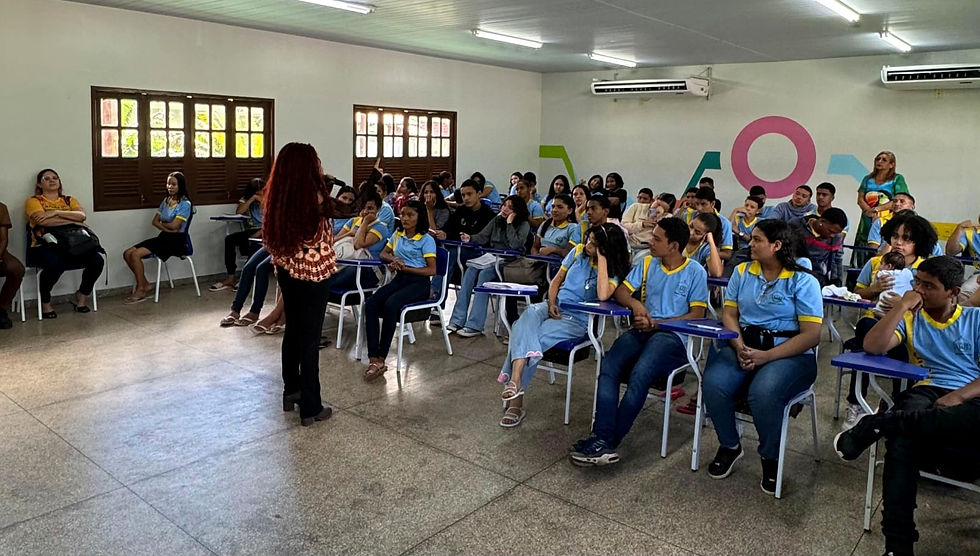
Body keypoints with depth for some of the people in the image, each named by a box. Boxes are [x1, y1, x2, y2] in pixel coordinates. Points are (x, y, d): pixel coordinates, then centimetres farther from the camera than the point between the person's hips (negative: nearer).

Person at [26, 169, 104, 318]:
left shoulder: (69, 200, 21)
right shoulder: (34, 201, 10)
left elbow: (82, 215, 0)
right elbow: (43, 220, -10)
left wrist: (57, 212, -11)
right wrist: (73, 221, -5)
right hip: (45, 247, -3)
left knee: (97, 260, -24)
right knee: (54, 264, -38)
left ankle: (82, 296, 2)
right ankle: (45, 302, -8)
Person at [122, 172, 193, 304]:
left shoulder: (185, 204, -8)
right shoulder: (165, 201, 16)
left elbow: (174, 225, -16)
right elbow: (154, 221, 10)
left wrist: (161, 223, 3)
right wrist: (166, 228, -10)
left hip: (176, 240, -8)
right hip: (163, 237, 8)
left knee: (136, 254, -20)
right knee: (127, 254, -4)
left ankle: (141, 290, -8)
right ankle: (145, 284, 3)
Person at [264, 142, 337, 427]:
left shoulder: (277, 198, 1)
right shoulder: (315, 196, -19)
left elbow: (270, 239, 7)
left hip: (286, 270, 7)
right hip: (312, 273, -7)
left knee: (293, 330, 19)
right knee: (310, 338, 0)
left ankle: (291, 391, 34)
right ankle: (310, 408, 8)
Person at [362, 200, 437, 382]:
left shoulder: (426, 240, -2)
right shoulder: (397, 235, 16)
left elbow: (432, 270, -7)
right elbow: (383, 254, 26)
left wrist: (405, 267, -14)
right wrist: (393, 260, 2)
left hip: (418, 282, -5)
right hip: (399, 279, 6)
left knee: (390, 305, -35)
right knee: (370, 303, -25)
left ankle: (381, 359, -28)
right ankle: (374, 358, -31)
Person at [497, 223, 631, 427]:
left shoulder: (614, 272, -6)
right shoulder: (579, 251, 8)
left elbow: (603, 295, -28)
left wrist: (601, 258, -23)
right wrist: (551, 303, -3)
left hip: (577, 320, -4)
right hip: (555, 307, 4)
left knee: (529, 337, -30)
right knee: (530, 313, -34)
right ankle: (515, 381, -48)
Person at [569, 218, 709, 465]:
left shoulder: (695, 272, 4)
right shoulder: (647, 264, 19)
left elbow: (697, 314, -2)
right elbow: (621, 291, 14)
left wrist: (656, 323, -11)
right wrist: (635, 303, -10)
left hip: (673, 335, -4)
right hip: (643, 330, 5)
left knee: (639, 375, -33)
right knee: (609, 366, -26)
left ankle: (606, 441, -27)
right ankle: (604, 440, -35)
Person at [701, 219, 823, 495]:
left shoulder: (803, 281, -3)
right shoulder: (742, 272, 12)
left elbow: (811, 335, -8)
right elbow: (730, 315, 9)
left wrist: (766, 356, -18)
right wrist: (740, 347, -12)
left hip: (789, 354, -4)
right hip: (743, 346, 4)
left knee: (763, 393, -35)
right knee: (714, 384, -26)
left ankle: (771, 459, -4)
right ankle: (729, 446, 3)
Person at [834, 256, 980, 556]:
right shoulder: (911, 318, 18)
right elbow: (872, 346, -1)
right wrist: (902, 305, -1)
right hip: (927, 392, 1)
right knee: (903, 434, -37)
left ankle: (879, 423, -34)